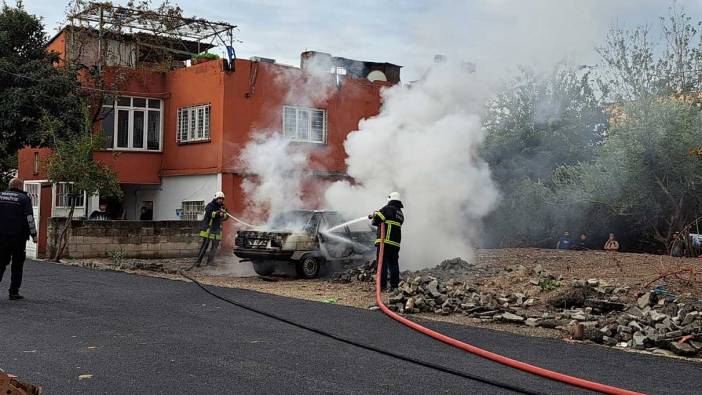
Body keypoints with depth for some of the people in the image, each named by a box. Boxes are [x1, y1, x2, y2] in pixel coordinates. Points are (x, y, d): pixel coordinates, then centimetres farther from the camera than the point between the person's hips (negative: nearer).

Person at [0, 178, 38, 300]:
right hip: (18, 236, -3)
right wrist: (34, 234, -5)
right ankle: (14, 292, 5)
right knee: (17, 265, 6)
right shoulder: (24, 198, -5)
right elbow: (29, 218, -10)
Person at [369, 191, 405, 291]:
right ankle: (394, 285, 8)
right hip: (396, 243, 7)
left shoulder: (388, 209, -5)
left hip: (385, 241, -7)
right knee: (393, 264, 9)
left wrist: (373, 216, 10)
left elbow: (377, 219, -14)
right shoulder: (401, 214, 20)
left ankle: (382, 285, -7)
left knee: (382, 263, -4)